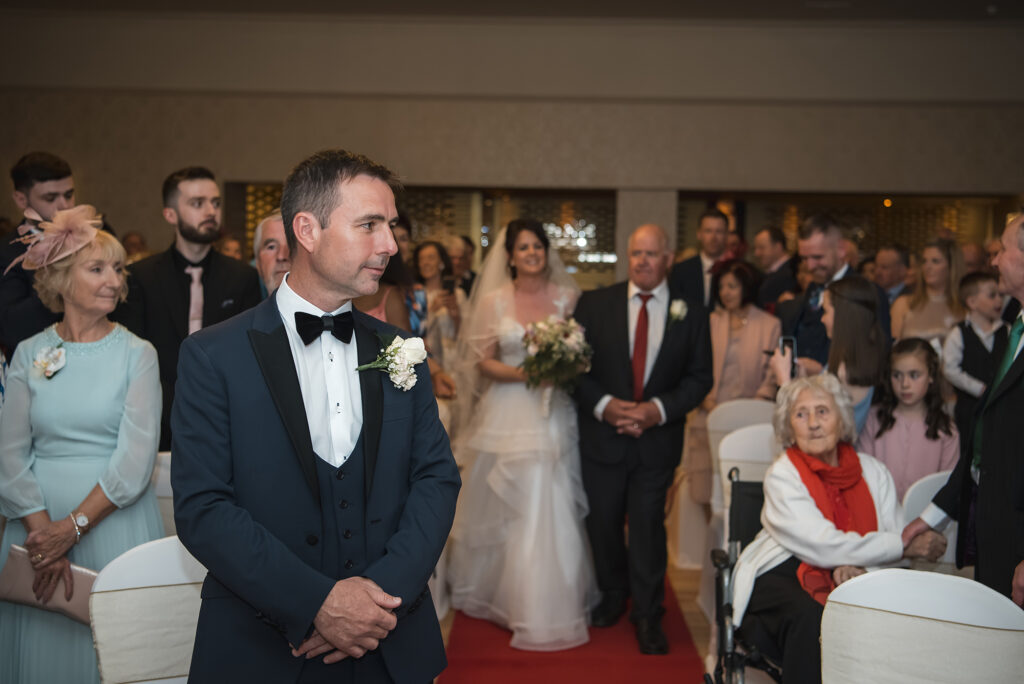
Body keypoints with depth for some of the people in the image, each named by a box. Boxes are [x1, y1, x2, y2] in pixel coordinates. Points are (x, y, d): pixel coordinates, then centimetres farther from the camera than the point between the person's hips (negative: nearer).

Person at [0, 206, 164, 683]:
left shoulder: (137, 355, -3)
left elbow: (135, 460, -10)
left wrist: (73, 527, -15)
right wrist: (43, 531, -10)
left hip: (114, 523, -2)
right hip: (38, 523, 2)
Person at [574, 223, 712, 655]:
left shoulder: (692, 313, 0)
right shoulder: (594, 304, 0)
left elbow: (700, 377, 0)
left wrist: (658, 409, -13)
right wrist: (604, 405, -15)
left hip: (658, 437, -1)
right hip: (602, 435, 1)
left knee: (648, 525, 3)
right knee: (602, 522, 13)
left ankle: (647, 616, 19)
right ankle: (613, 595, 37)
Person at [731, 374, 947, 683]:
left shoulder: (873, 471, 9)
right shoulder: (782, 475, -6)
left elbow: (895, 536, 1)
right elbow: (824, 547, -16)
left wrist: (857, 566, -21)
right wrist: (905, 546, -13)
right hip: (782, 575, -3)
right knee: (811, 618, -35)